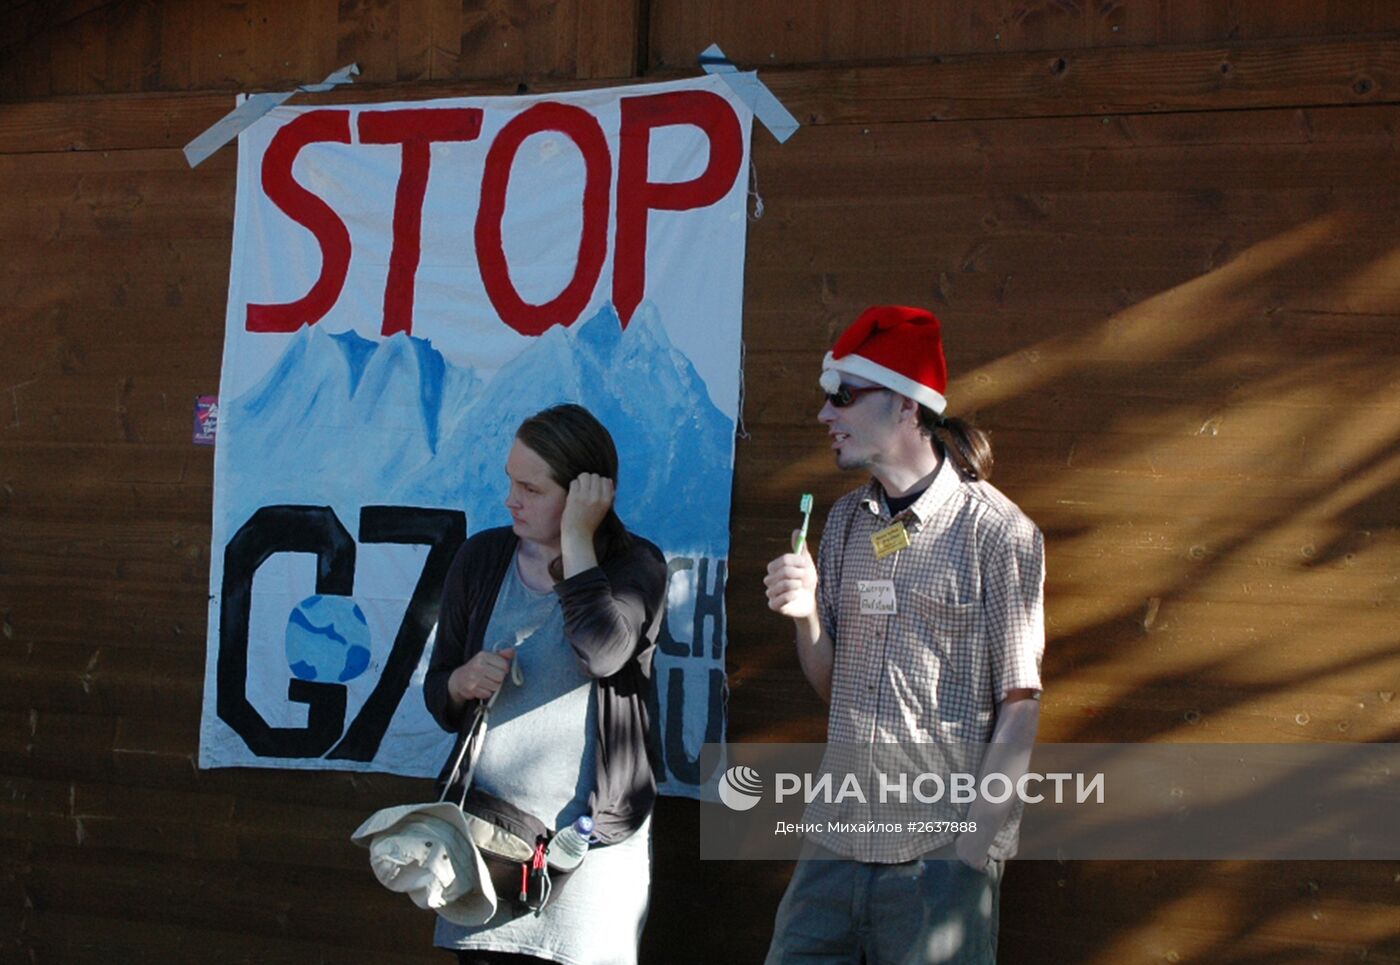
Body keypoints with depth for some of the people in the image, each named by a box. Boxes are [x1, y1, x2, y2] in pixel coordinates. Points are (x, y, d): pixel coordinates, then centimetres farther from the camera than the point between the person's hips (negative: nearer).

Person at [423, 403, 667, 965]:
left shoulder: (634, 565, -4)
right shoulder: (481, 557, 5)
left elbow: (604, 651, -25)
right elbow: (438, 696, 10)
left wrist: (576, 539, -18)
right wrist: (463, 683, -12)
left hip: (590, 835, -3)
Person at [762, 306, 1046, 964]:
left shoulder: (997, 532, -7)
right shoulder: (846, 519, 10)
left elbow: (1019, 706, -7)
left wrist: (972, 849, -12)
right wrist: (807, 615, -6)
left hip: (940, 859, -5)